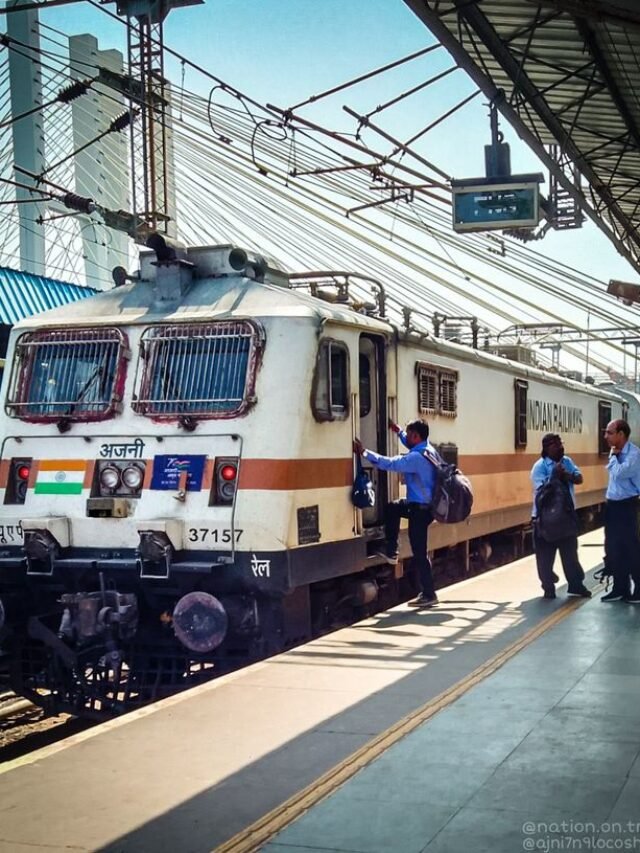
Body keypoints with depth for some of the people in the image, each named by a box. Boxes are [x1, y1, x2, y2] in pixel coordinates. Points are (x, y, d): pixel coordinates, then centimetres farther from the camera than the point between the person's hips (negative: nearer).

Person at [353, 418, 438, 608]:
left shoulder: (416, 458, -25)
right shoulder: (427, 449, 4)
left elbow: (389, 463, -29)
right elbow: (412, 445, 28)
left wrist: (364, 452, -23)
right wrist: (398, 431, 30)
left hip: (420, 509, -10)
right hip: (425, 504, 10)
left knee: (419, 553, -2)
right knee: (391, 508, 24)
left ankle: (429, 595, 6)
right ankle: (391, 552, 27)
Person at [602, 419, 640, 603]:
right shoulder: (616, 452, 8)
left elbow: (619, 473, -26)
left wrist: (614, 456, -13)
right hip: (612, 505, 8)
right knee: (613, 548, 12)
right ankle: (620, 588, 22)